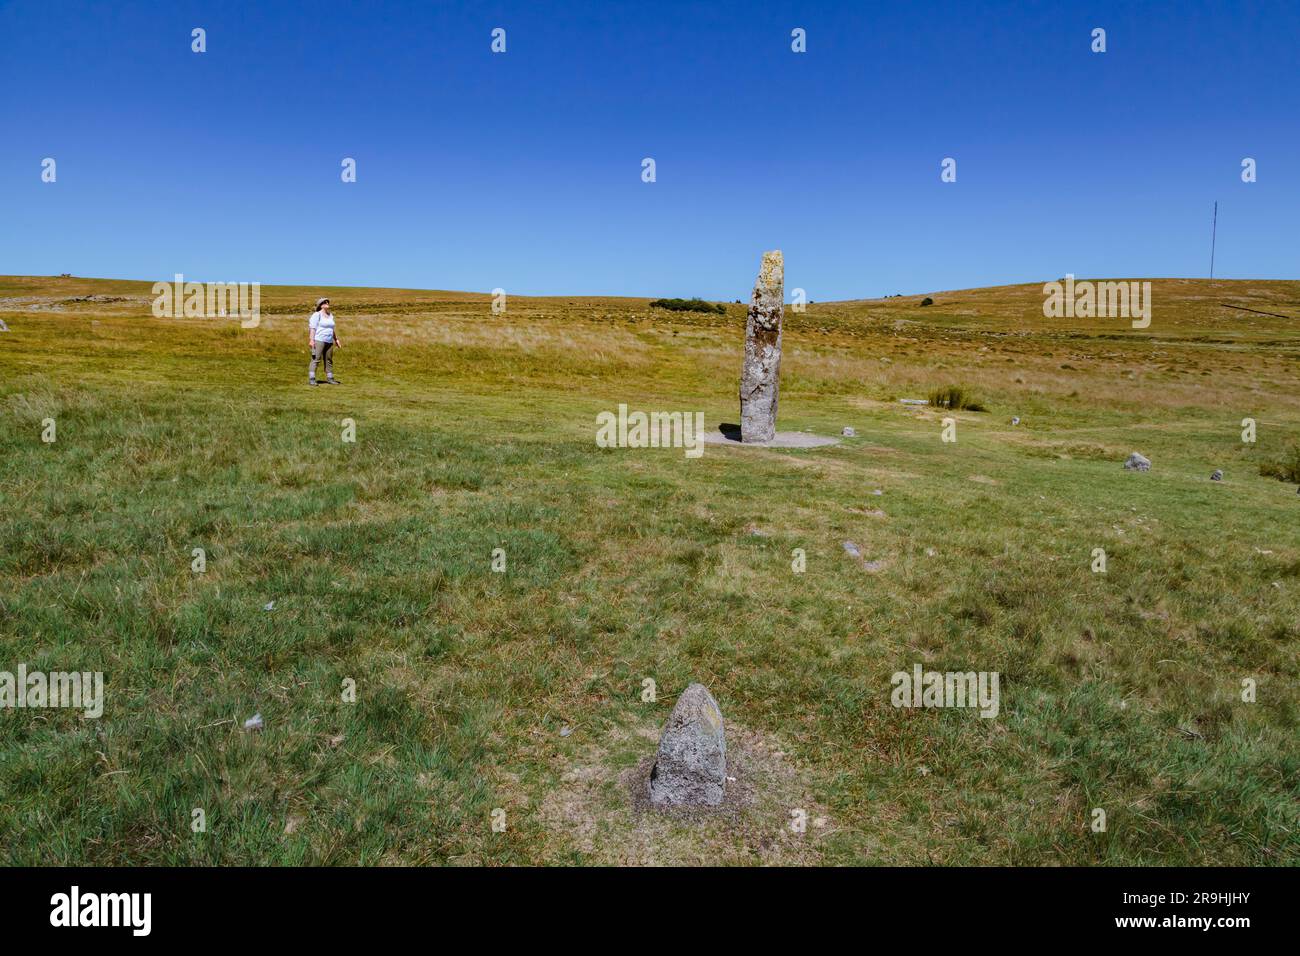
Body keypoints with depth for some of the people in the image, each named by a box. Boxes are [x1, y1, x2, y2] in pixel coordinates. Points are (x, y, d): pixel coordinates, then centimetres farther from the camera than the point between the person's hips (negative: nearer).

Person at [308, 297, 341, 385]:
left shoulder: (330, 315, 16)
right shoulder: (317, 315, -5)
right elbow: (312, 328, -11)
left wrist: (336, 340, 23)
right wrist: (311, 340, -19)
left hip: (329, 341, 7)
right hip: (318, 340, -7)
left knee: (329, 360, 10)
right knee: (316, 359, -11)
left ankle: (330, 379, 18)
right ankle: (311, 379, -13)